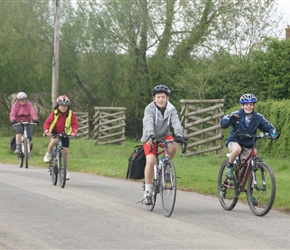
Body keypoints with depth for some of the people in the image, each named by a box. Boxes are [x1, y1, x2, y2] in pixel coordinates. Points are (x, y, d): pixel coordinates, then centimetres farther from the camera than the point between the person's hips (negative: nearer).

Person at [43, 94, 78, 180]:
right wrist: (47, 131, -39)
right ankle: (48, 154, -8)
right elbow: (47, 122, -20)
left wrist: (74, 131, -35)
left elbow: (75, 124, -15)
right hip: (55, 132, -2)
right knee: (54, 141, -36)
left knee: (66, 151, -1)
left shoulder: (71, 114, -13)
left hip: (65, 133, 2)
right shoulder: (54, 113, -16)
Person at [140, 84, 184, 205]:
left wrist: (179, 135, -46)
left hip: (164, 136, 2)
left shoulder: (171, 110, -11)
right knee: (151, 160, -24)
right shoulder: (150, 109, -17)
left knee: (173, 146, -31)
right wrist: (150, 135, -53)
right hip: (150, 138, -2)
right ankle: (147, 191, -15)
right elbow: (148, 123, -34)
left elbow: (176, 123, -26)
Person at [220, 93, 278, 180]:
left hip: (248, 146, 3)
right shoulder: (236, 114, -14)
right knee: (237, 149, -37)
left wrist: (273, 133, -25)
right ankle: (229, 167, -12)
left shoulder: (258, 117, -6)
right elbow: (223, 123, -23)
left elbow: (268, 126, -2)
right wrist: (230, 119, -46)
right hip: (234, 141, -3)